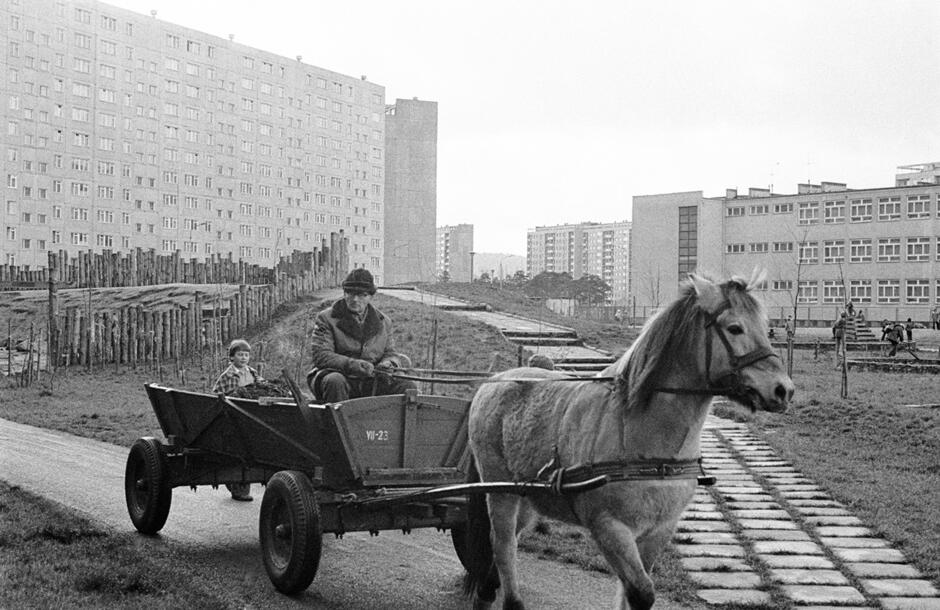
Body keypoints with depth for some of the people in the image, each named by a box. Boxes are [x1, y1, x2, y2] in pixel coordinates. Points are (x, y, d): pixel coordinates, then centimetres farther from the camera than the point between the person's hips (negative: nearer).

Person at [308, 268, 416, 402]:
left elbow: (388, 352, 17)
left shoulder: (383, 322, 14)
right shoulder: (326, 319, -1)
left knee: (406, 386, -17)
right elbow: (321, 356, -11)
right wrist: (352, 364, -27)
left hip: (370, 383, 4)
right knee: (335, 381, -38)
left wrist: (389, 362, -11)